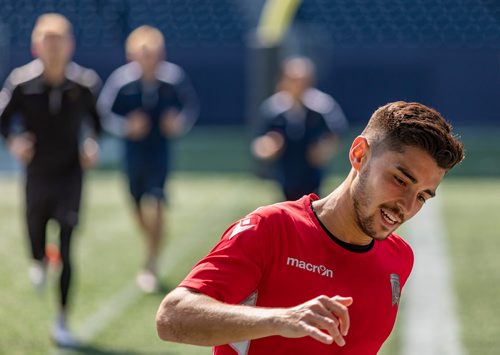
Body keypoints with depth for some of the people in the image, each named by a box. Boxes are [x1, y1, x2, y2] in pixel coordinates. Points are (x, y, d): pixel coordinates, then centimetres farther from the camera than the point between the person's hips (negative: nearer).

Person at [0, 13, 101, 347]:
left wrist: (92, 144, -6)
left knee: (66, 252, -7)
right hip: (37, 175, 1)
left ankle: (62, 321, 3)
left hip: (70, 175, -1)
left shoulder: (85, 82, -9)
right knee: (36, 234, 15)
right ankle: (39, 262, 56)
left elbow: (94, 117, 9)